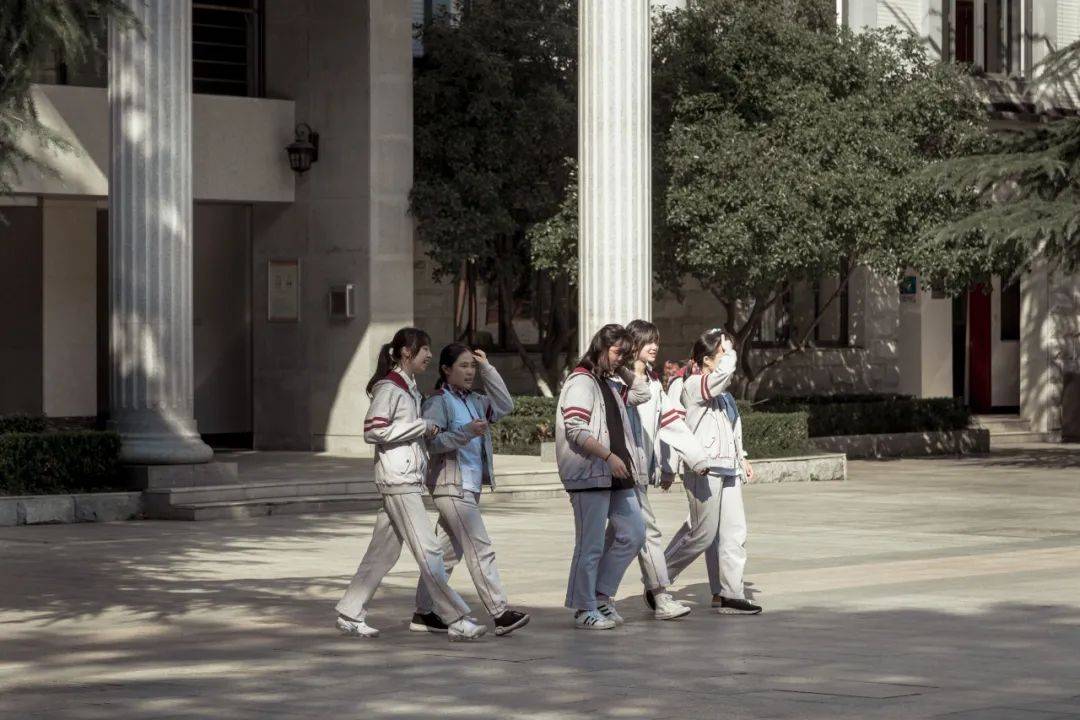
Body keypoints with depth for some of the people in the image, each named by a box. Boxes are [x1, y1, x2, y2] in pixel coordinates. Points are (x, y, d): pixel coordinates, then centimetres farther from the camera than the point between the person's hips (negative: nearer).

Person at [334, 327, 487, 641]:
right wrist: (421, 427, -15)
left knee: (383, 550, 10)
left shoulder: (410, 388, 19)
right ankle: (456, 621, -11)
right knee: (427, 550, -10)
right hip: (397, 478, -10)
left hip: (411, 479, 10)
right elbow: (373, 430, -17)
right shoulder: (388, 388, -10)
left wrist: (429, 431, 10)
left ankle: (350, 614, 16)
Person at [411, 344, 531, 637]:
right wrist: (466, 432, -28)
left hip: (470, 488, 9)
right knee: (481, 549, -13)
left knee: (448, 552, 11)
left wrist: (487, 369, 8)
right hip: (451, 485, -9)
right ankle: (500, 614, -15)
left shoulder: (475, 401, 15)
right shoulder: (438, 402, -8)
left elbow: (505, 405, 11)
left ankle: (424, 613, 17)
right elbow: (431, 442, -17)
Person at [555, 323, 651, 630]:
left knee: (633, 535, 8)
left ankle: (601, 594, 18)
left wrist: (623, 370, 16)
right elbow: (576, 429, -17)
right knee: (591, 544, -5)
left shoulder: (610, 384, 19)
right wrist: (609, 456, -22)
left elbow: (642, 394, 29)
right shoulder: (581, 382, -8)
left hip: (617, 476, 9)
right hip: (589, 475, -9)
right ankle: (584, 610, 3)